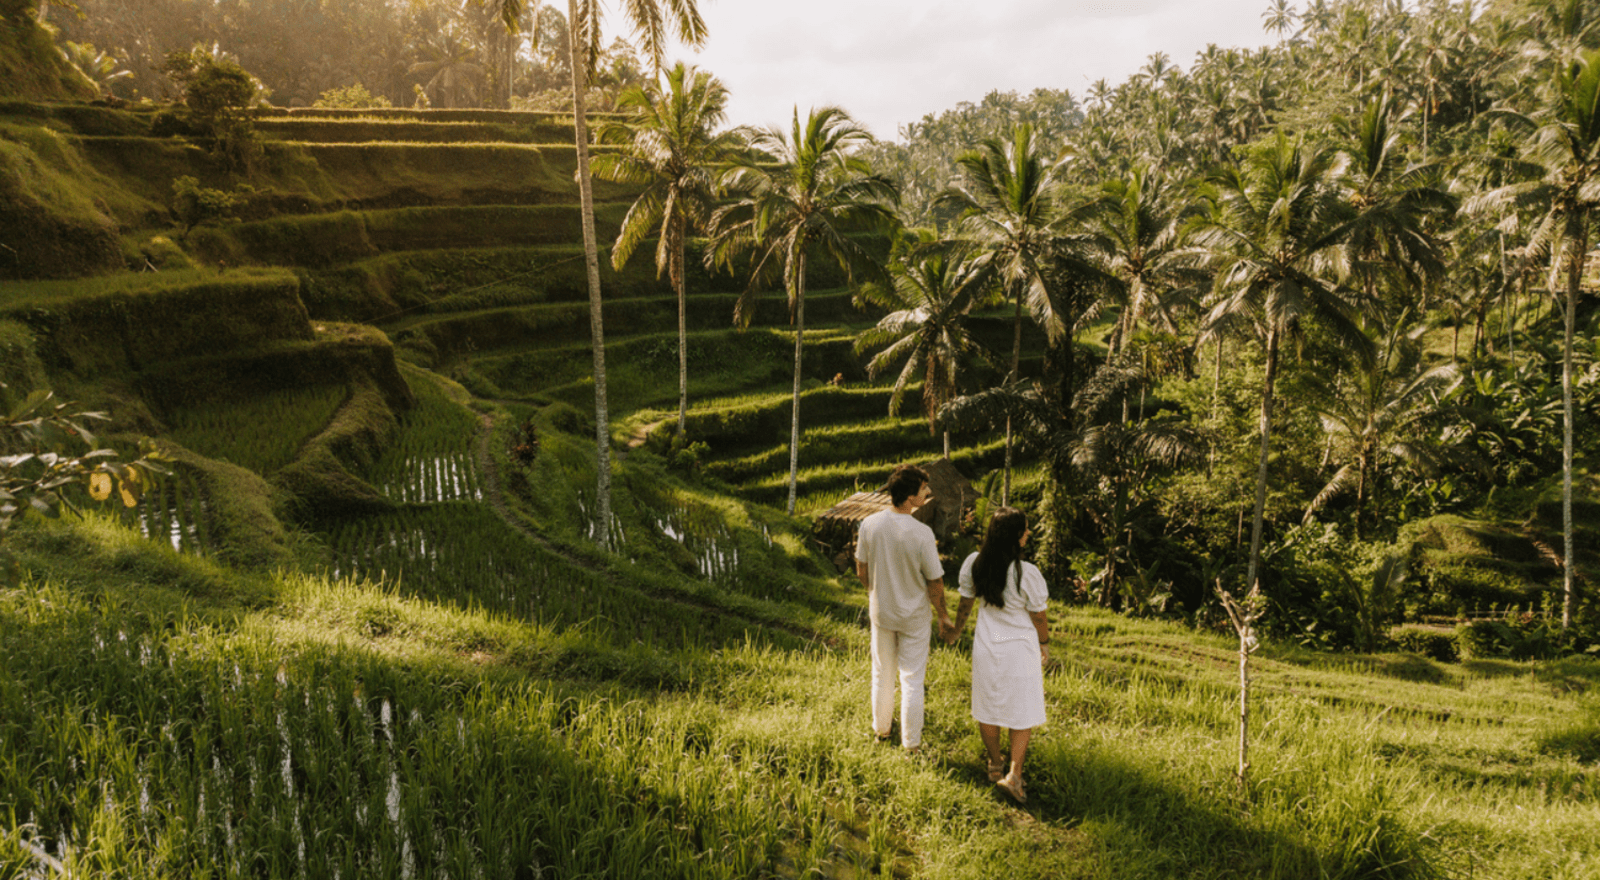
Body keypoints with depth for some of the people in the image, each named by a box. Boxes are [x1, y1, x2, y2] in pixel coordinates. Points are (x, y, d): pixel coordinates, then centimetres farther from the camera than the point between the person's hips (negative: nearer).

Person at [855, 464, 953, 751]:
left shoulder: (869, 524, -16)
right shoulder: (921, 533, -27)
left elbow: (861, 570, -2)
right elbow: (935, 582, -16)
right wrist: (943, 616, 1)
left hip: (880, 611, 3)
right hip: (913, 615, -3)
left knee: (882, 673, 22)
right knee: (912, 679, 13)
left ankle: (881, 728, 41)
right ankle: (911, 741, 27)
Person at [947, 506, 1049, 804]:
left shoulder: (973, 564, -14)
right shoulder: (1027, 574, -25)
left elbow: (965, 604, 0)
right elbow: (1038, 616, -12)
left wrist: (955, 630, 19)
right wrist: (1044, 643, 8)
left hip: (986, 645, 4)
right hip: (1019, 648, -4)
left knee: (988, 705, 19)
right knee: (1022, 710, 13)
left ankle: (995, 765, 36)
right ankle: (1014, 774, 9)